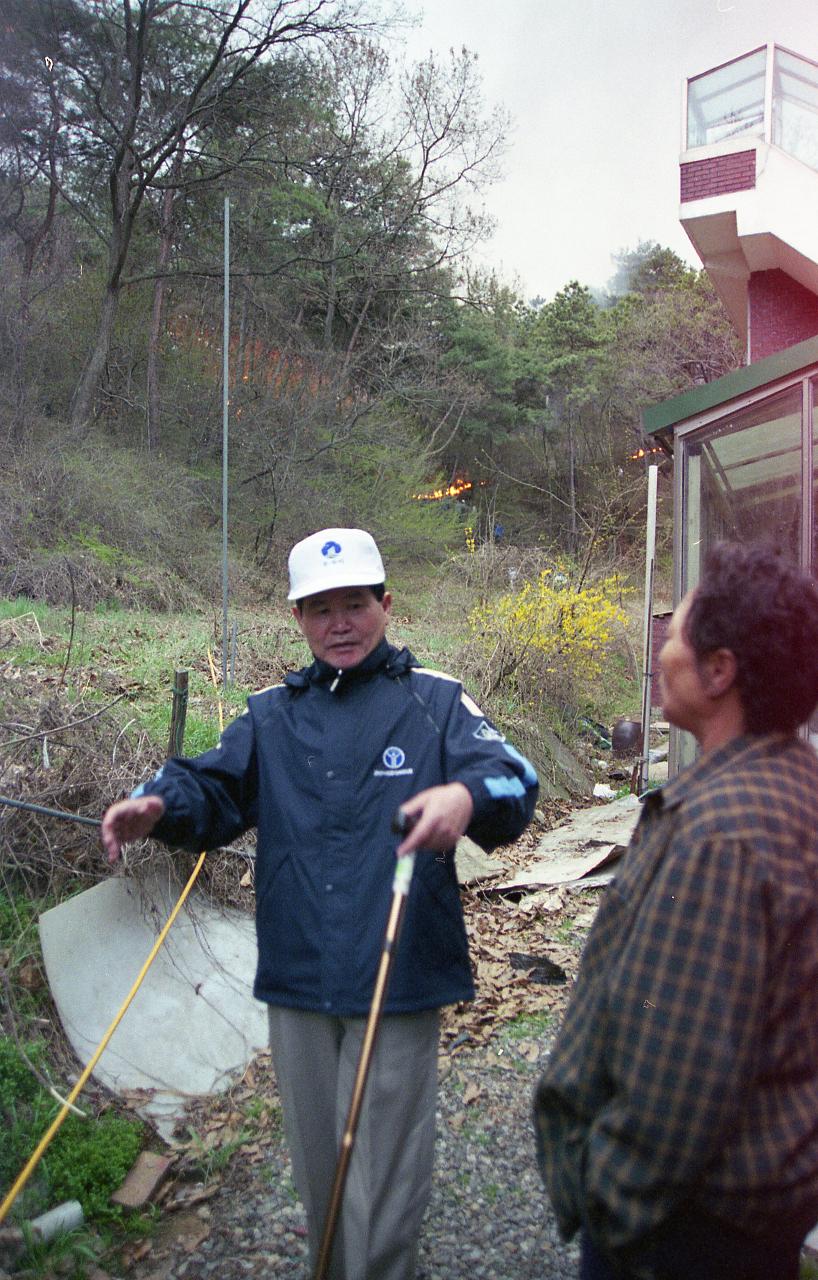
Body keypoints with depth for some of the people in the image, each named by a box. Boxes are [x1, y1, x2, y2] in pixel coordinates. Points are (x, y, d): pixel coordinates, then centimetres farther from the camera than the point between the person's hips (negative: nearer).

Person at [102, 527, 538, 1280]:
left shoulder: (435, 702, -2)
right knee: (318, 1169, 21)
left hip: (397, 985, -4)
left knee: (382, 1183, 4)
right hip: (298, 985, 4)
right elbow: (214, 791, 2)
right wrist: (160, 805, -22)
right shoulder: (273, 714, 9)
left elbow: (513, 781, -15)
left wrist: (467, 796, -40)